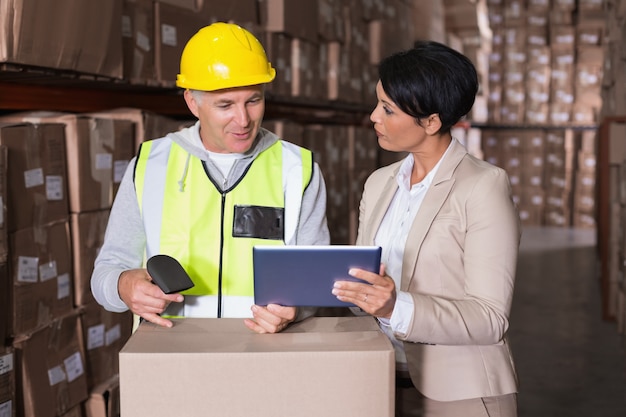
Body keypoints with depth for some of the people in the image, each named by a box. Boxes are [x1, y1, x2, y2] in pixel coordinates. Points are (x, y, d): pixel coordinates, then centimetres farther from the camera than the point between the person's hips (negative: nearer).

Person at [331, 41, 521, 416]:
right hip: (383, 385, 5)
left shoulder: (484, 186, -12)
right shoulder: (379, 183, 8)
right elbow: (363, 284, 10)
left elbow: (490, 319, -17)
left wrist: (397, 308, -30)